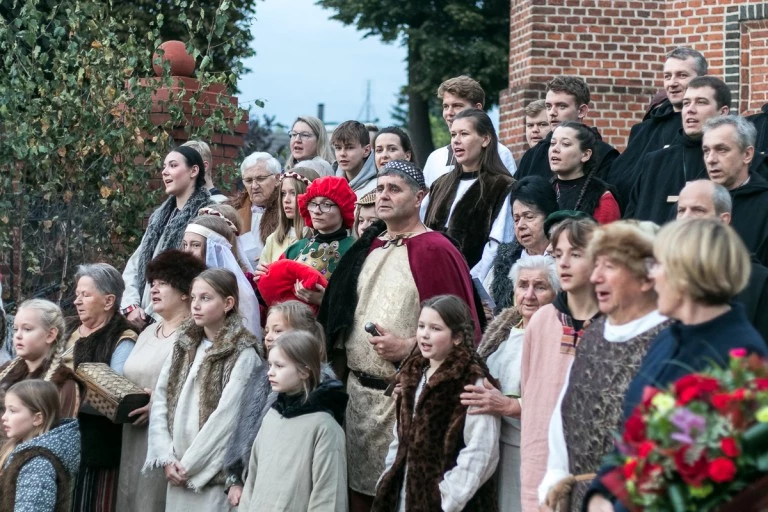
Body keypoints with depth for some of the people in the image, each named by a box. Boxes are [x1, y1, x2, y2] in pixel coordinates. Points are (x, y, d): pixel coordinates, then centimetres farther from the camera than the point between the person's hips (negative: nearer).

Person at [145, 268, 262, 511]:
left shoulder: (243, 354, -8)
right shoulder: (183, 347, 12)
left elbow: (226, 417, -12)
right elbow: (160, 401, 7)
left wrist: (190, 464, -10)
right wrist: (167, 458, -5)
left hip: (216, 474, -6)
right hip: (178, 474, 6)